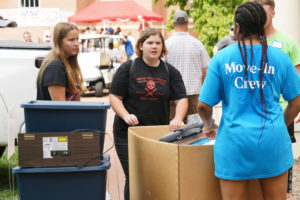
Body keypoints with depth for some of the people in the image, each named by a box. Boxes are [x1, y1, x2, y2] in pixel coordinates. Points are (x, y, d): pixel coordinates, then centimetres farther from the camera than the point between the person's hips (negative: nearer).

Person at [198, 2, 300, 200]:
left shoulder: (221, 58, -2)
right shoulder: (279, 57, 1)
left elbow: (204, 105, -1)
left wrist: (209, 126, 20)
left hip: (234, 141, -1)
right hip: (273, 142, 1)